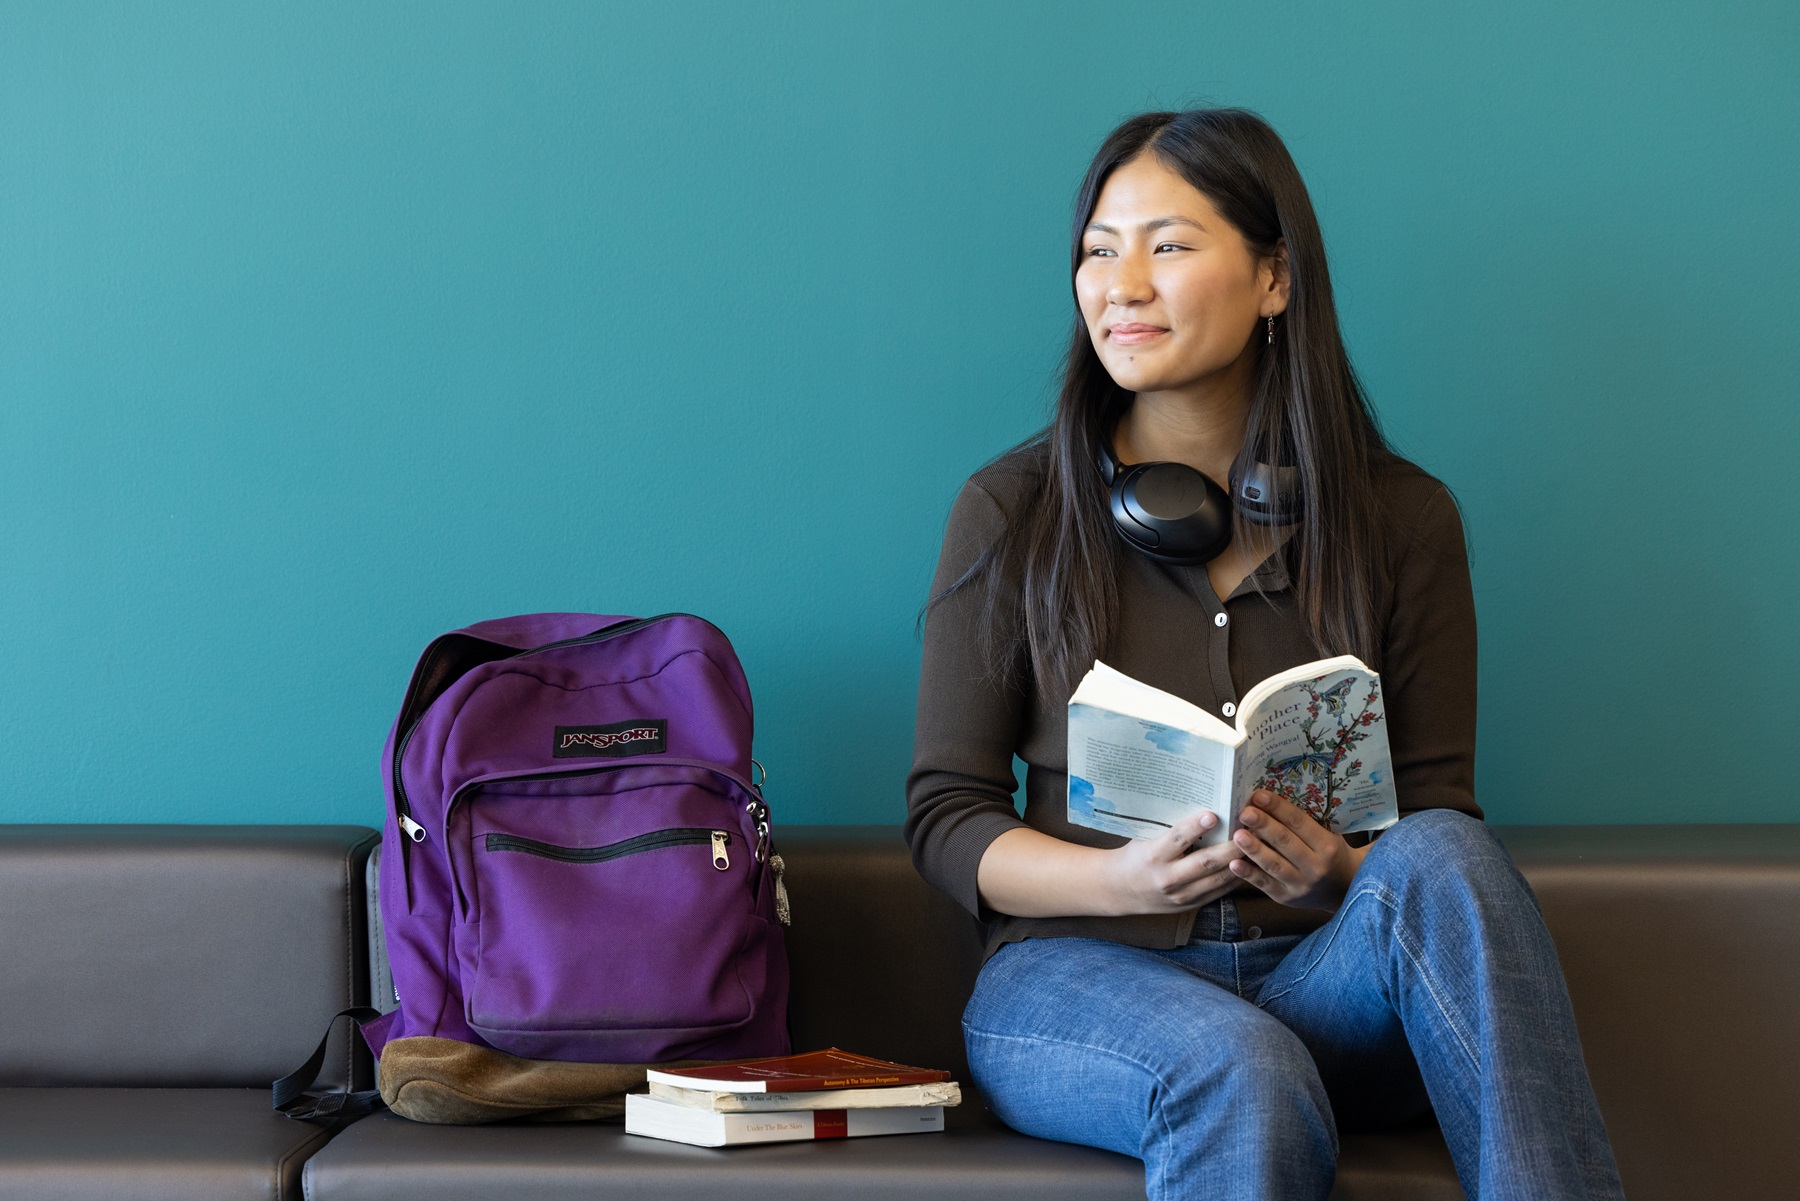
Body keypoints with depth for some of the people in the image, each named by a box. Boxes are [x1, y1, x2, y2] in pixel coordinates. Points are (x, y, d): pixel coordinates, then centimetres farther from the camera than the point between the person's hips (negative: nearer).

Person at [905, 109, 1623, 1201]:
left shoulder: (1403, 519, 8)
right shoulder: (1014, 512, 4)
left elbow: (1438, 808, 9)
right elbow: (946, 814, 5)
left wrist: (1348, 875, -16)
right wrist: (1121, 878, -16)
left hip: (1328, 983, 2)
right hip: (1083, 973, -2)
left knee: (1441, 858, -32)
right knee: (1244, 1074, -38)